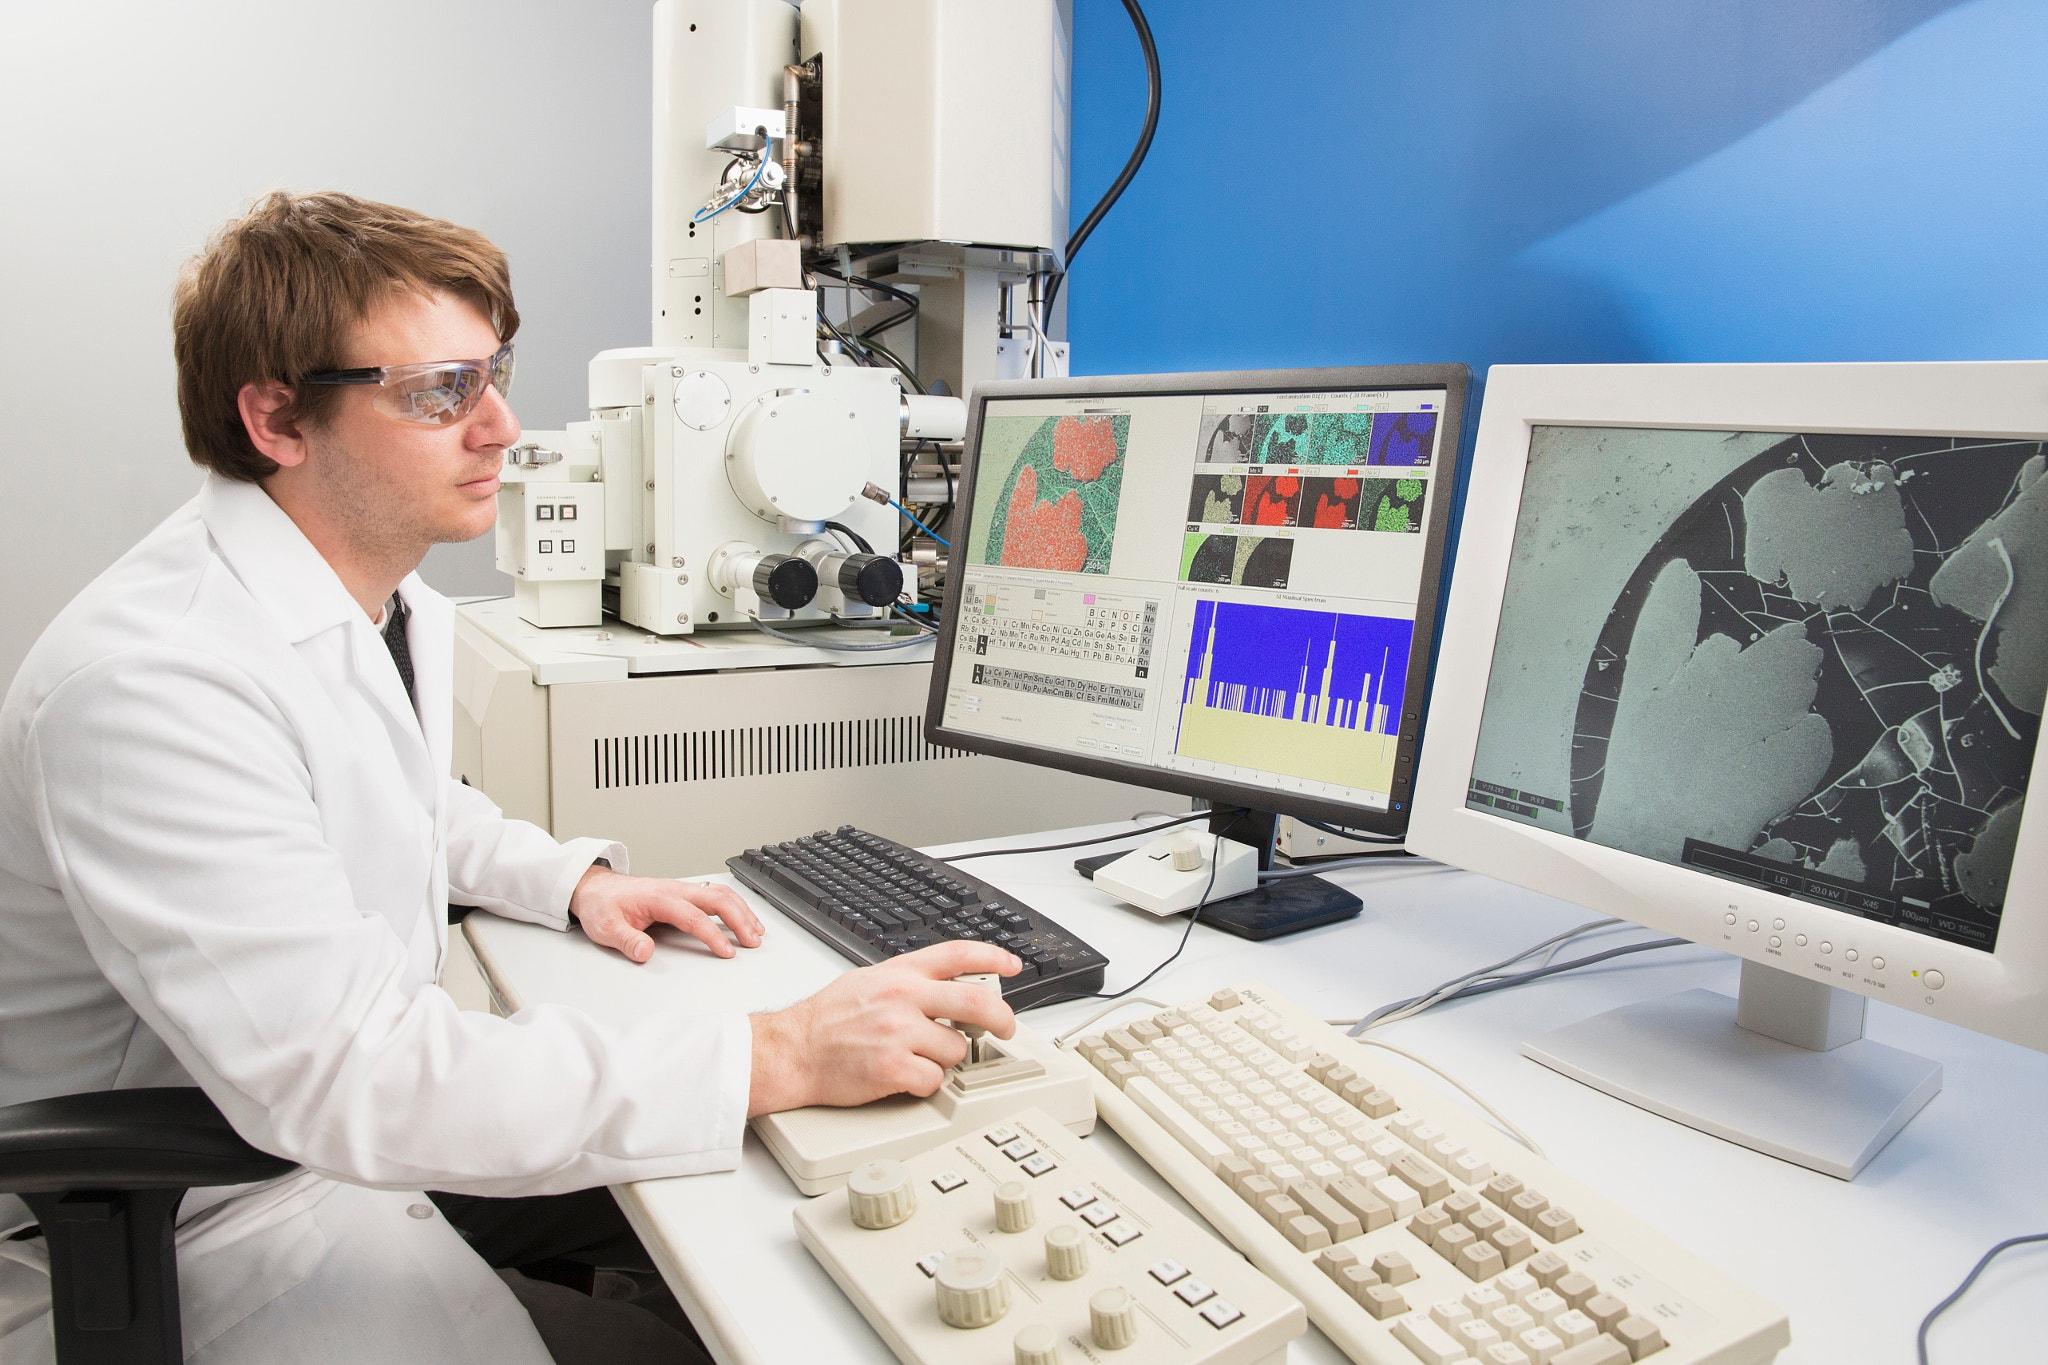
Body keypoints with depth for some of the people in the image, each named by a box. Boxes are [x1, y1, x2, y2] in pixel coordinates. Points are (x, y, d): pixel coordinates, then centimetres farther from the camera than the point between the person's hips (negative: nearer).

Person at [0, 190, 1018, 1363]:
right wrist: (776, 1061, -37)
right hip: (198, 1228, -8)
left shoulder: (399, 603, 2)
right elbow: (345, 1076, -36)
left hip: (373, 1116, 8)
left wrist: (577, 880, 2)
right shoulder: (152, 682, -30)